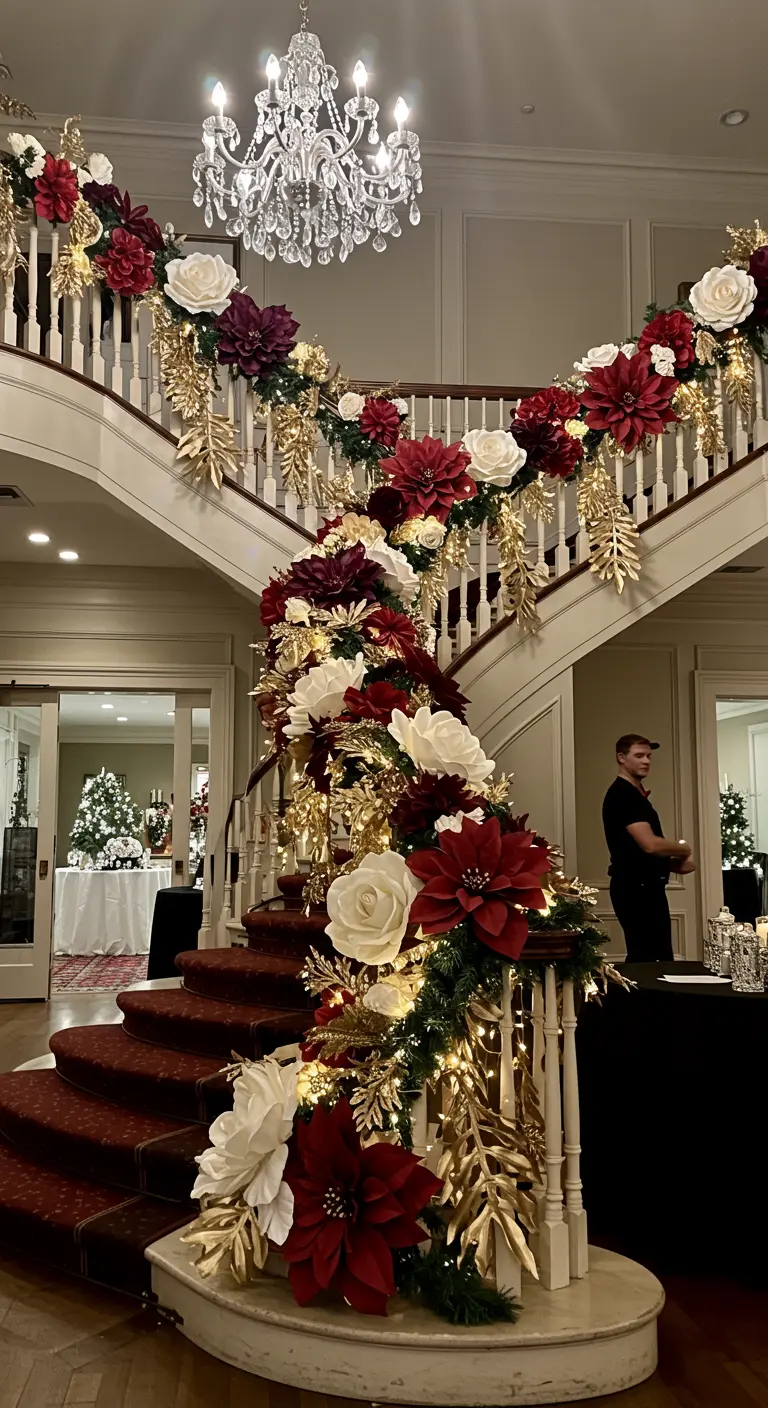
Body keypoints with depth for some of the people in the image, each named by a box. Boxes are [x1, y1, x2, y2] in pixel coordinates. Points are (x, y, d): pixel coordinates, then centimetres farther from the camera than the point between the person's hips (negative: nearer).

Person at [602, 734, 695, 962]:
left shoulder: (636, 794, 17)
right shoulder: (622, 795, -15)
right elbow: (650, 844, -25)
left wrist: (675, 862, 6)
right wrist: (683, 850, -6)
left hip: (647, 886, 11)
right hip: (636, 888, -11)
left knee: (659, 956, 15)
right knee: (643, 958, -8)